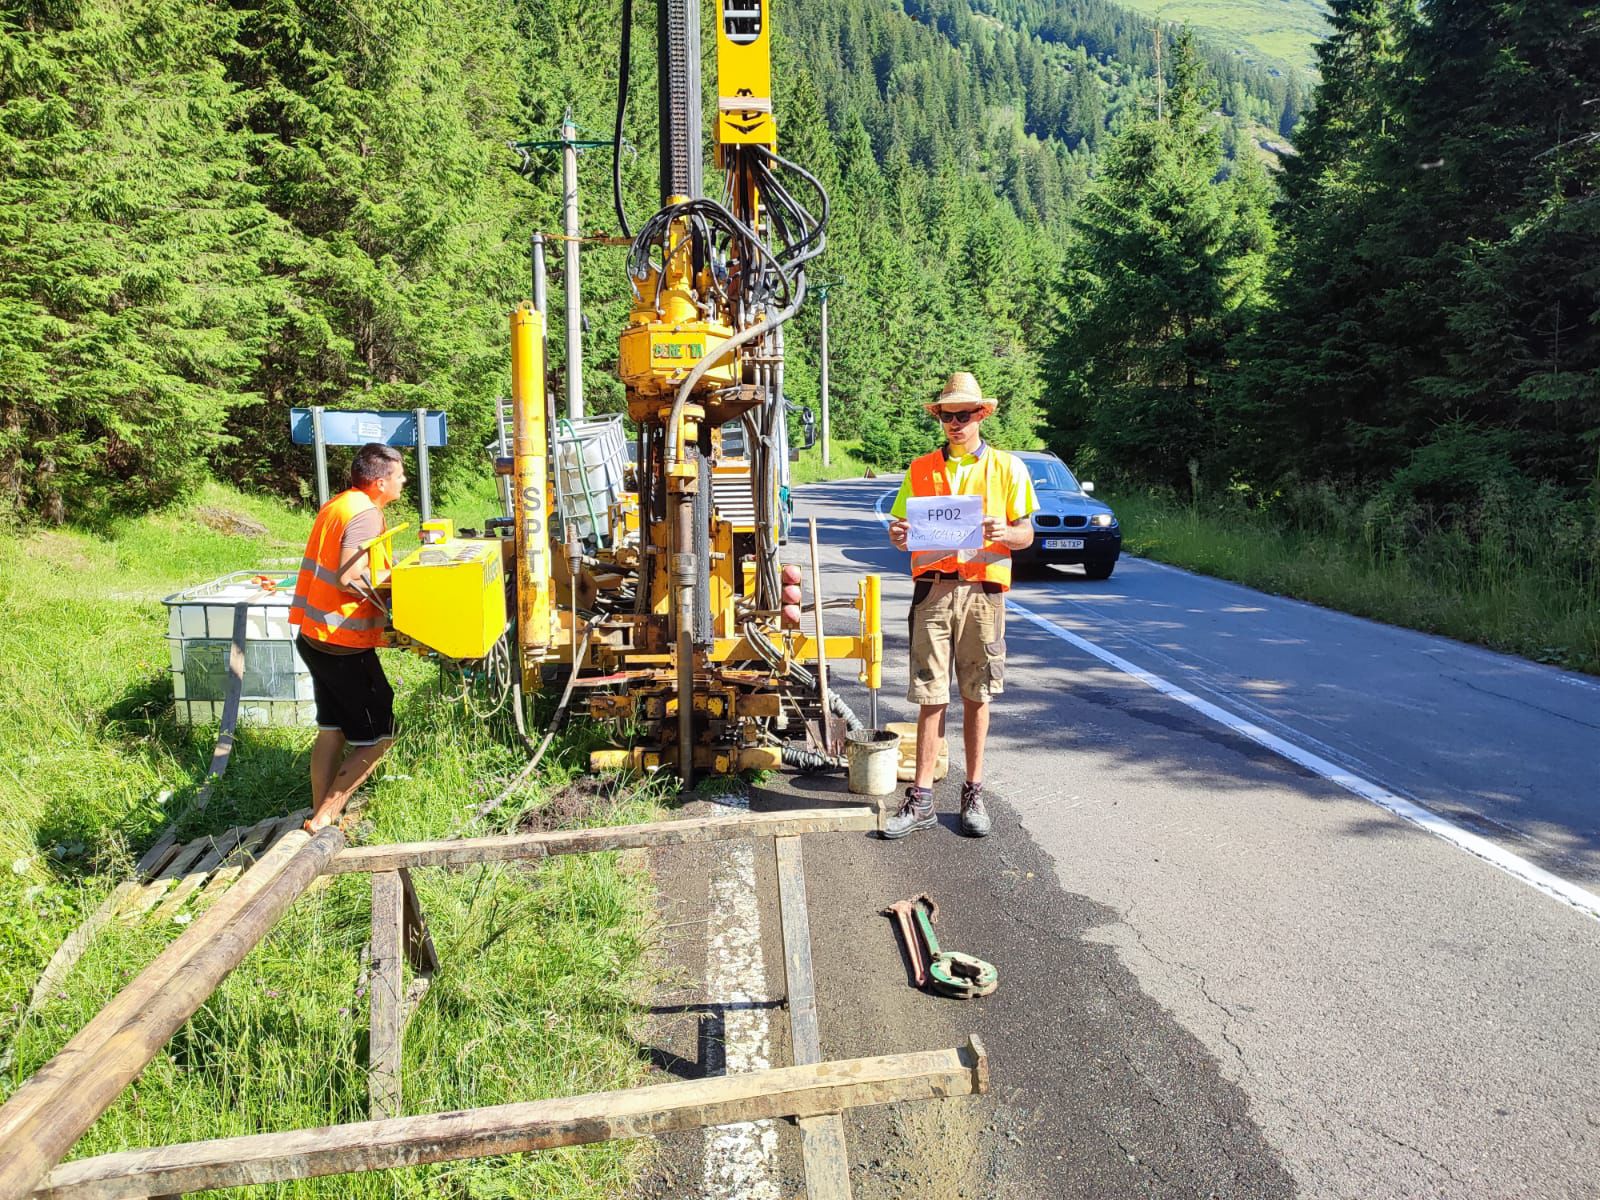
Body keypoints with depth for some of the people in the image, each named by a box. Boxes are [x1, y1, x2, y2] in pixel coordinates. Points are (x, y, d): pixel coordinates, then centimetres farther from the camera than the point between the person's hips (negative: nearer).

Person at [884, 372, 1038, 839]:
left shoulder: (1006, 467, 8)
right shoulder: (921, 469, 13)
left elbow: (1027, 534, 6)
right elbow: (904, 531, 14)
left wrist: (1004, 533, -16)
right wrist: (899, 535, -9)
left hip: (983, 590, -1)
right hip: (932, 587, 1)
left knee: (977, 696, 5)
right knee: (931, 696, 0)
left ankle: (973, 794, 16)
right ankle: (921, 799, 5)